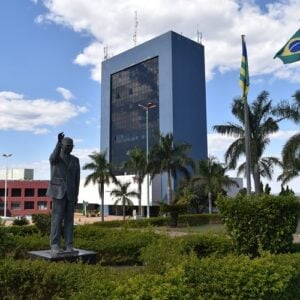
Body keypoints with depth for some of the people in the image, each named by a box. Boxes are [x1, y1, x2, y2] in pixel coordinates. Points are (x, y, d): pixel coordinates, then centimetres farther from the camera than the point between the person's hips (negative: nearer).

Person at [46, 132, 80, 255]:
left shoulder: (75, 160, 11)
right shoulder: (54, 157, -2)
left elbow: (77, 178, 9)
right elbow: (54, 158, -30)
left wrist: (76, 195, 4)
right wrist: (59, 142, -40)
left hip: (70, 192, 4)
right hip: (58, 191, -4)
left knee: (69, 218, 2)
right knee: (57, 218, -7)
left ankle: (68, 246, 6)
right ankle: (55, 246, -1)